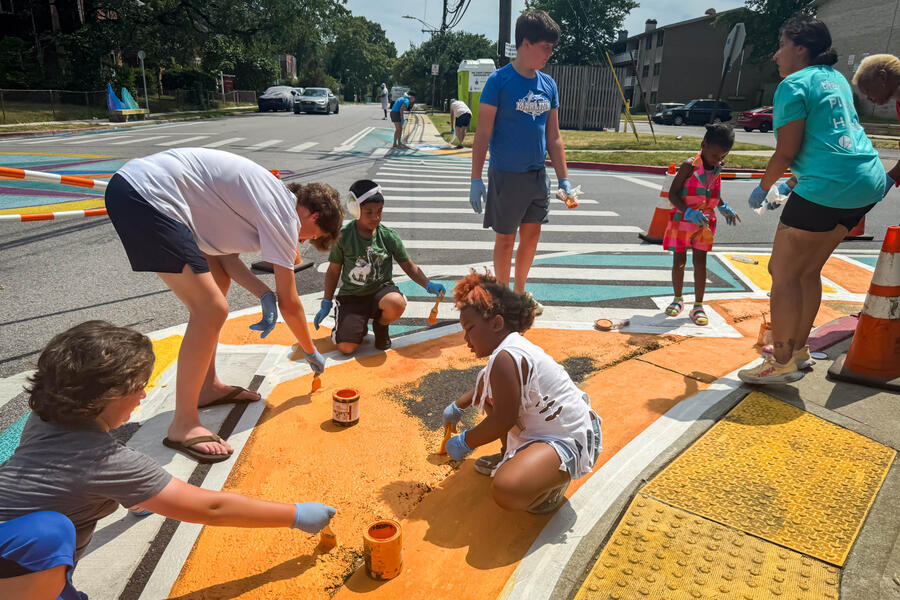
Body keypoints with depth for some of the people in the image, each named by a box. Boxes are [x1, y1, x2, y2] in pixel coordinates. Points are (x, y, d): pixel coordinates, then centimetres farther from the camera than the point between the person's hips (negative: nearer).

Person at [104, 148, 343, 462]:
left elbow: (221, 248, 16)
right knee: (212, 309, -13)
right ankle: (183, 425, -1)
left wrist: (263, 293, 3)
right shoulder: (284, 215, -9)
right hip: (145, 196, -11)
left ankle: (207, 386, 28)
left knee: (217, 279, 19)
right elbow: (289, 304, -3)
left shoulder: (272, 196, 17)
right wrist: (313, 353, 12)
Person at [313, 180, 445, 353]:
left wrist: (428, 285, -12)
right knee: (346, 347, -19)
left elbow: (408, 265, 3)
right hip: (351, 295, -1)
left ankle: (381, 326, 1)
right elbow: (333, 270, 3)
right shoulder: (343, 236, -8)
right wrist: (326, 303, 2)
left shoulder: (389, 236, -5)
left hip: (381, 289, 1)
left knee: (397, 304, -37)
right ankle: (360, 326, 20)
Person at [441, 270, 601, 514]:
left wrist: (464, 442, -10)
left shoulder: (505, 358, -26)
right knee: (485, 385, 19)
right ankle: (509, 457, 28)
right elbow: (486, 385, 30)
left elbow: (503, 421, -24)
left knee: (506, 491, -36)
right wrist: (458, 405, 35)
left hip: (569, 441, -11)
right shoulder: (515, 348, 8)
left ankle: (552, 483, -3)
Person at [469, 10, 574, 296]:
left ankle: (519, 291, 31)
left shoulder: (548, 84, 7)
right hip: (506, 175, -5)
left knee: (531, 236, 12)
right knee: (505, 239, 6)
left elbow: (553, 137, 11)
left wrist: (564, 178, 9)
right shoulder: (499, 80, -10)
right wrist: (476, 179, -15)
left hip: (538, 175, 6)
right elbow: (482, 134, -11)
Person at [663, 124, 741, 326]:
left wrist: (724, 207, 7)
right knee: (679, 260, 4)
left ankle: (698, 306, 7)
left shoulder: (717, 169, 4)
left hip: (704, 222, 4)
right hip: (682, 220, -4)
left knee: (700, 261, 3)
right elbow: (672, 194, -17)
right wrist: (688, 212, -29)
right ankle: (678, 299, 22)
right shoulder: (689, 166, -14)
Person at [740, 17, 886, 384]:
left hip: (827, 187, -9)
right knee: (808, 270, 17)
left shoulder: (794, 85, -7)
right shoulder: (836, 79, 21)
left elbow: (787, 151, -12)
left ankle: (782, 363, 2)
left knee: (783, 273, -2)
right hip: (868, 181, 10)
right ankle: (798, 348, 26)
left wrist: (763, 189, 2)